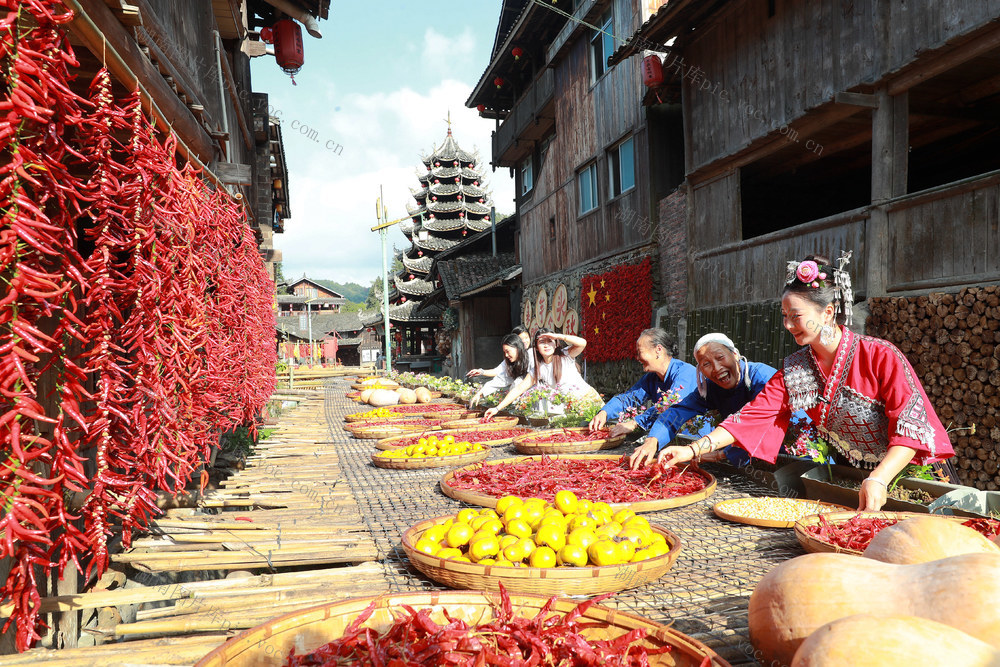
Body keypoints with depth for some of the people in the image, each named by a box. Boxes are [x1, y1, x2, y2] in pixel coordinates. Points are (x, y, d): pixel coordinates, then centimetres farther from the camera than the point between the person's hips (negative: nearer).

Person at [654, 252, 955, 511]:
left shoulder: (881, 357, -16)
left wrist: (879, 480, -35)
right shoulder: (794, 369, -2)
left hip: (908, 472, -4)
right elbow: (751, 417, -8)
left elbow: (912, 425, -21)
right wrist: (693, 449, -18)